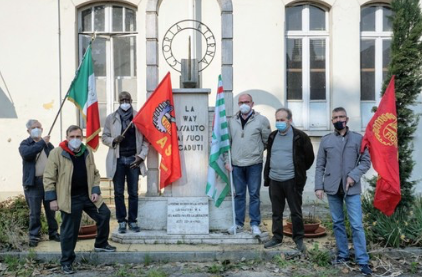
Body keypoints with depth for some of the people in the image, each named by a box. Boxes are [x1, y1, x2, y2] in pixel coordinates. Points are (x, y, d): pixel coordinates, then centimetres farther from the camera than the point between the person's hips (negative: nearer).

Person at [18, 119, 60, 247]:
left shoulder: (48, 144, 11)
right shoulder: (25, 144, 2)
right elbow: (26, 154, -21)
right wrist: (42, 143, -19)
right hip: (33, 182, -3)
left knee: (51, 210, 10)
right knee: (34, 212, 2)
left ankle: (53, 233, 22)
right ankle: (34, 235, 13)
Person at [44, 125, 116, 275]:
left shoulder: (87, 152, 5)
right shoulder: (57, 153, -11)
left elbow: (95, 173, 13)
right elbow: (49, 178, -9)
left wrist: (95, 190, 0)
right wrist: (52, 199, -12)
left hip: (88, 195, 5)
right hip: (70, 199, -5)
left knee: (104, 214, 11)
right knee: (69, 230, 2)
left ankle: (101, 244, 33)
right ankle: (66, 262, 18)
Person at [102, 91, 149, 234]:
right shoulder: (111, 118, 6)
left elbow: (145, 139, 4)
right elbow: (104, 137, 8)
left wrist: (141, 156, -5)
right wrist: (114, 140, -13)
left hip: (134, 159, 0)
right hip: (118, 159, 0)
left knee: (133, 192, 5)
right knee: (119, 193, 4)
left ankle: (132, 221, 15)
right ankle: (122, 221, 13)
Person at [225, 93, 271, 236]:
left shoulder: (261, 120, -3)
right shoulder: (232, 121, 7)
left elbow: (267, 141, 2)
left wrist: (257, 151, 4)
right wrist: (227, 160, 3)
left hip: (254, 164, -3)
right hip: (236, 164, 3)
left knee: (254, 194, 4)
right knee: (239, 194, 11)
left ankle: (255, 224, 13)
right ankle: (238, 223, 20)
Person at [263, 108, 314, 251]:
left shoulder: (300, 136, -6)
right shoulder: (272, 136, 11)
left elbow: (309, 157, 1)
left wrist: (299, 171, 8)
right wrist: (267, 176, 14)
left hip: (292, 180, -5)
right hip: (274, 180, 5)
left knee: (296, 212, 4)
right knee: (276, 212, 12)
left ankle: (299, 239, 16)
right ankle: (277, 237, 23)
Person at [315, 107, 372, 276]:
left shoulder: (358, 138, 4)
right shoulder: (326, 140, 7)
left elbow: (366, 161, 1)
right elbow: (320, 166, 6)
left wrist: (354, 175, -14)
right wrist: (318, 186, -2)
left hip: (351, 188, -2)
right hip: (332, 188, 2)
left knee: (356, 225, -5)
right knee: (337, 223, 10)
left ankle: (362, 261, 1)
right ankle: (343, 254, 22)